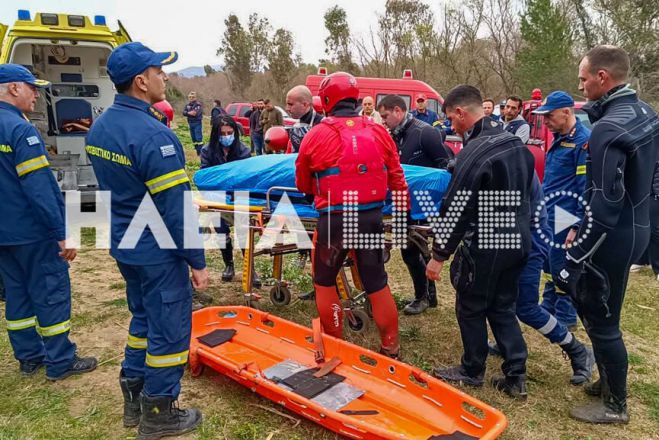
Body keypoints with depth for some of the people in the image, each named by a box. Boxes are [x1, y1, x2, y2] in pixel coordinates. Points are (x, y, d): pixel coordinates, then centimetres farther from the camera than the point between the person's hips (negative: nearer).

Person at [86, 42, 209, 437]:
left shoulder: (99, 127, 6)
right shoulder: (153, 135, -23)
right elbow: (176, 208, -23)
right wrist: (197, 262, -15)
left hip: (124, 245, 9)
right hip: (157, 253, -9)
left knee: (144, 317, 22)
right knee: (169, 328, 6)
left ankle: (134, 399, 35)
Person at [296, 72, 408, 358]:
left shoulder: (316, 135, -6)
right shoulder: (379, 132, 2)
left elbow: (303, 184, 5)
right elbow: (397, 179, 5)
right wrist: (403, 212, 17)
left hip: (334, 220, -3)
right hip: (372, 218, 4)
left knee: (324, 283, 16)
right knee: (377, 284, 15)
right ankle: (391, 349, 26)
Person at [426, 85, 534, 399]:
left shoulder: (474, 152, -20)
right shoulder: (516, 144, 8)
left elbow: (456, 210, -20)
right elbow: (528, 193, 17)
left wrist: (439, 255, -14)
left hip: (484, 246, -8)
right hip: (518, 243, 8)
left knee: (471, 308, 10)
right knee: (503, 308, 18)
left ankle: (472, 371, 26)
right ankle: (515, 376, 20)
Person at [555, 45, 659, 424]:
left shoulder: (608, 130, -24)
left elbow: (603, 207, -27)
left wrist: (572, 260, -21)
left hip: (613, 235, -9)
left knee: (601, 321, 6)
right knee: (599, 311, 23)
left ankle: (615, 405, 24)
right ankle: (609, 382, 39)